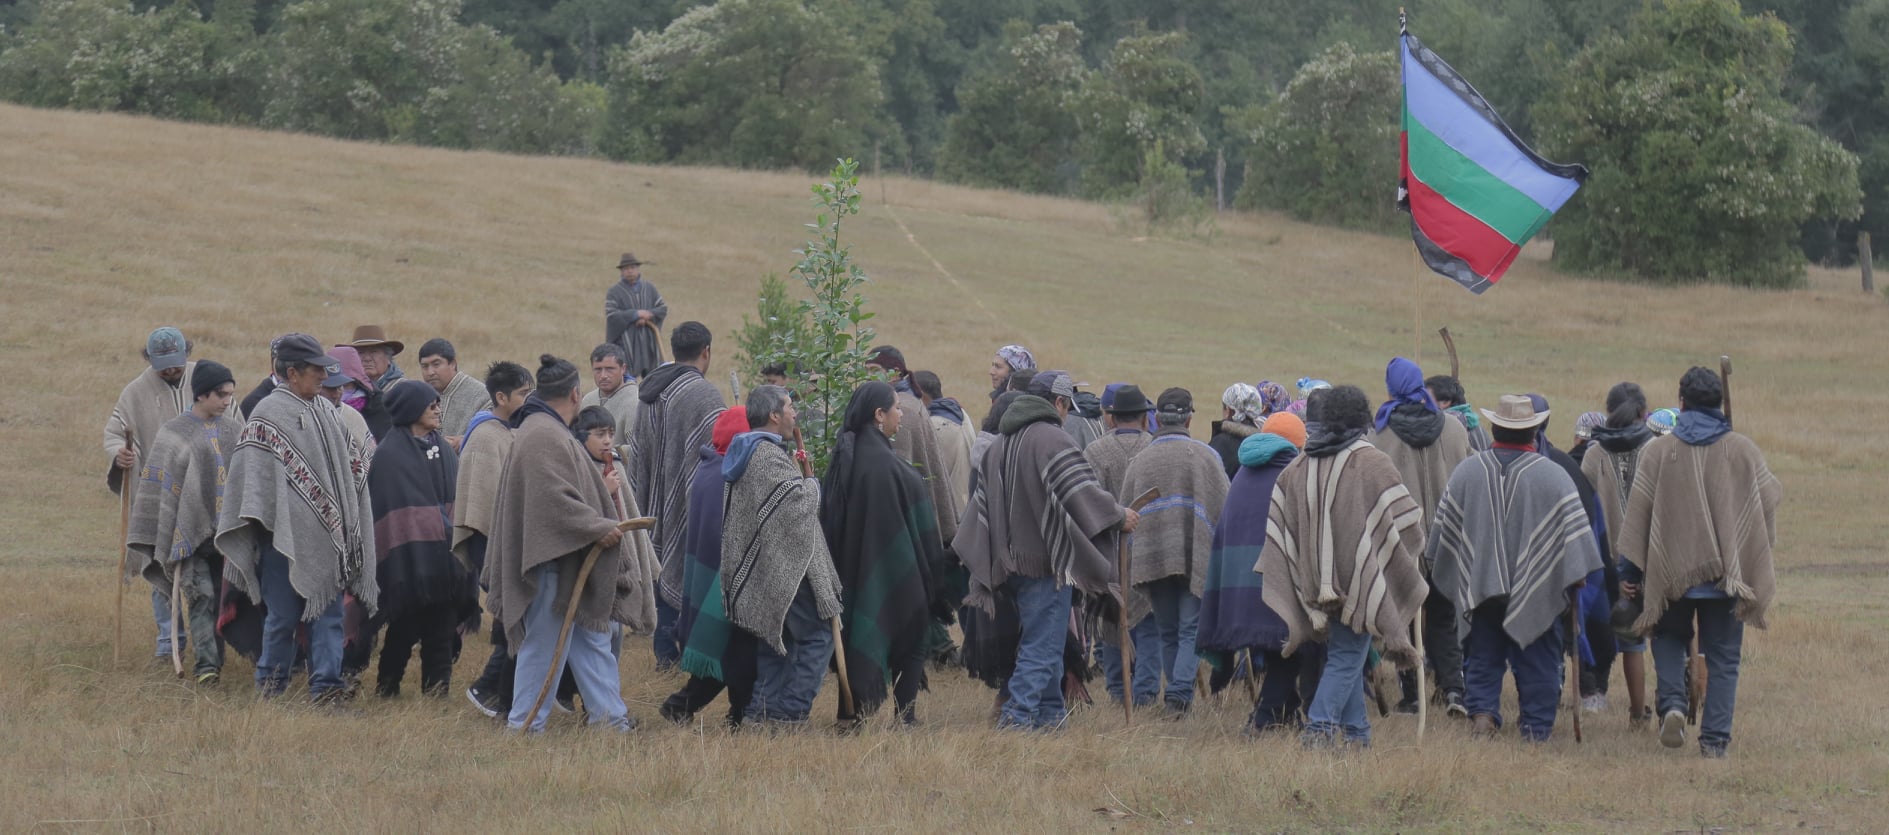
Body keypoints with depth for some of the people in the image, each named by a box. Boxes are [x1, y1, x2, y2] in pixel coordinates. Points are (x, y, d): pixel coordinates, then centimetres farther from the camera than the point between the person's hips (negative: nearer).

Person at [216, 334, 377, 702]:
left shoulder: (325, 411, 12)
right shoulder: (268, 414, -8)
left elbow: (353, 458, 22)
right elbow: (254, 471, -10)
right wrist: (258, 520, -16)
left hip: (325, 532, 6)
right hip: (286, 532, -6)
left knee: (328, 609, 1)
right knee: (284, 612, 2)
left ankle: (326, 682, 0)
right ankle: (271, 678, 18)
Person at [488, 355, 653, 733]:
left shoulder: (547, 430, 16)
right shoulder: (544, 437, -20)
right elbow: (553, 499, -27)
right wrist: (599, 528, -20)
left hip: (569, 560, 11)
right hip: (552, 560, -11)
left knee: (591, 638, 15)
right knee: (544, 645, -4)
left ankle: (610, 715, 20)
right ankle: (525, 725, 2)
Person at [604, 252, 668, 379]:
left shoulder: (650, 289, 12)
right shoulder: (614, 292, 0)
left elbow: (664, 309, 7)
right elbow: (611, 316, -11)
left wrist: (648, 315, -12)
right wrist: (636, 314, -16)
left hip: (649, 342, 4)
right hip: (626, 343, -4)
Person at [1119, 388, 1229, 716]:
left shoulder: (1139, 461, 9)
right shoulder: (1206, 456, 1)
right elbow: (1223, 509, 0)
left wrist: (1127, 566, 17)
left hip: (1152, 559, 2)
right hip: (1196, 556, -2)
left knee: (1168, 633, 13)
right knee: (1191, 631, -2)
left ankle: (1176, 694, 15)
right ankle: (1180, 693, -17)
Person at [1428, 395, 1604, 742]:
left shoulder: (1466, 473, 0)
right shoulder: (1553, 477, -8)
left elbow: (1443, 529, 8)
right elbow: (1574, 529, -9)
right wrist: (1576, 577, 1)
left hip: (1480, 584, 2)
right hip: (1537, 592, -2)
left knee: (1482, 659, 13)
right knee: (1537, 662, 7)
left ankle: (1482, 709, -7)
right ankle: (1537, 727, 8)